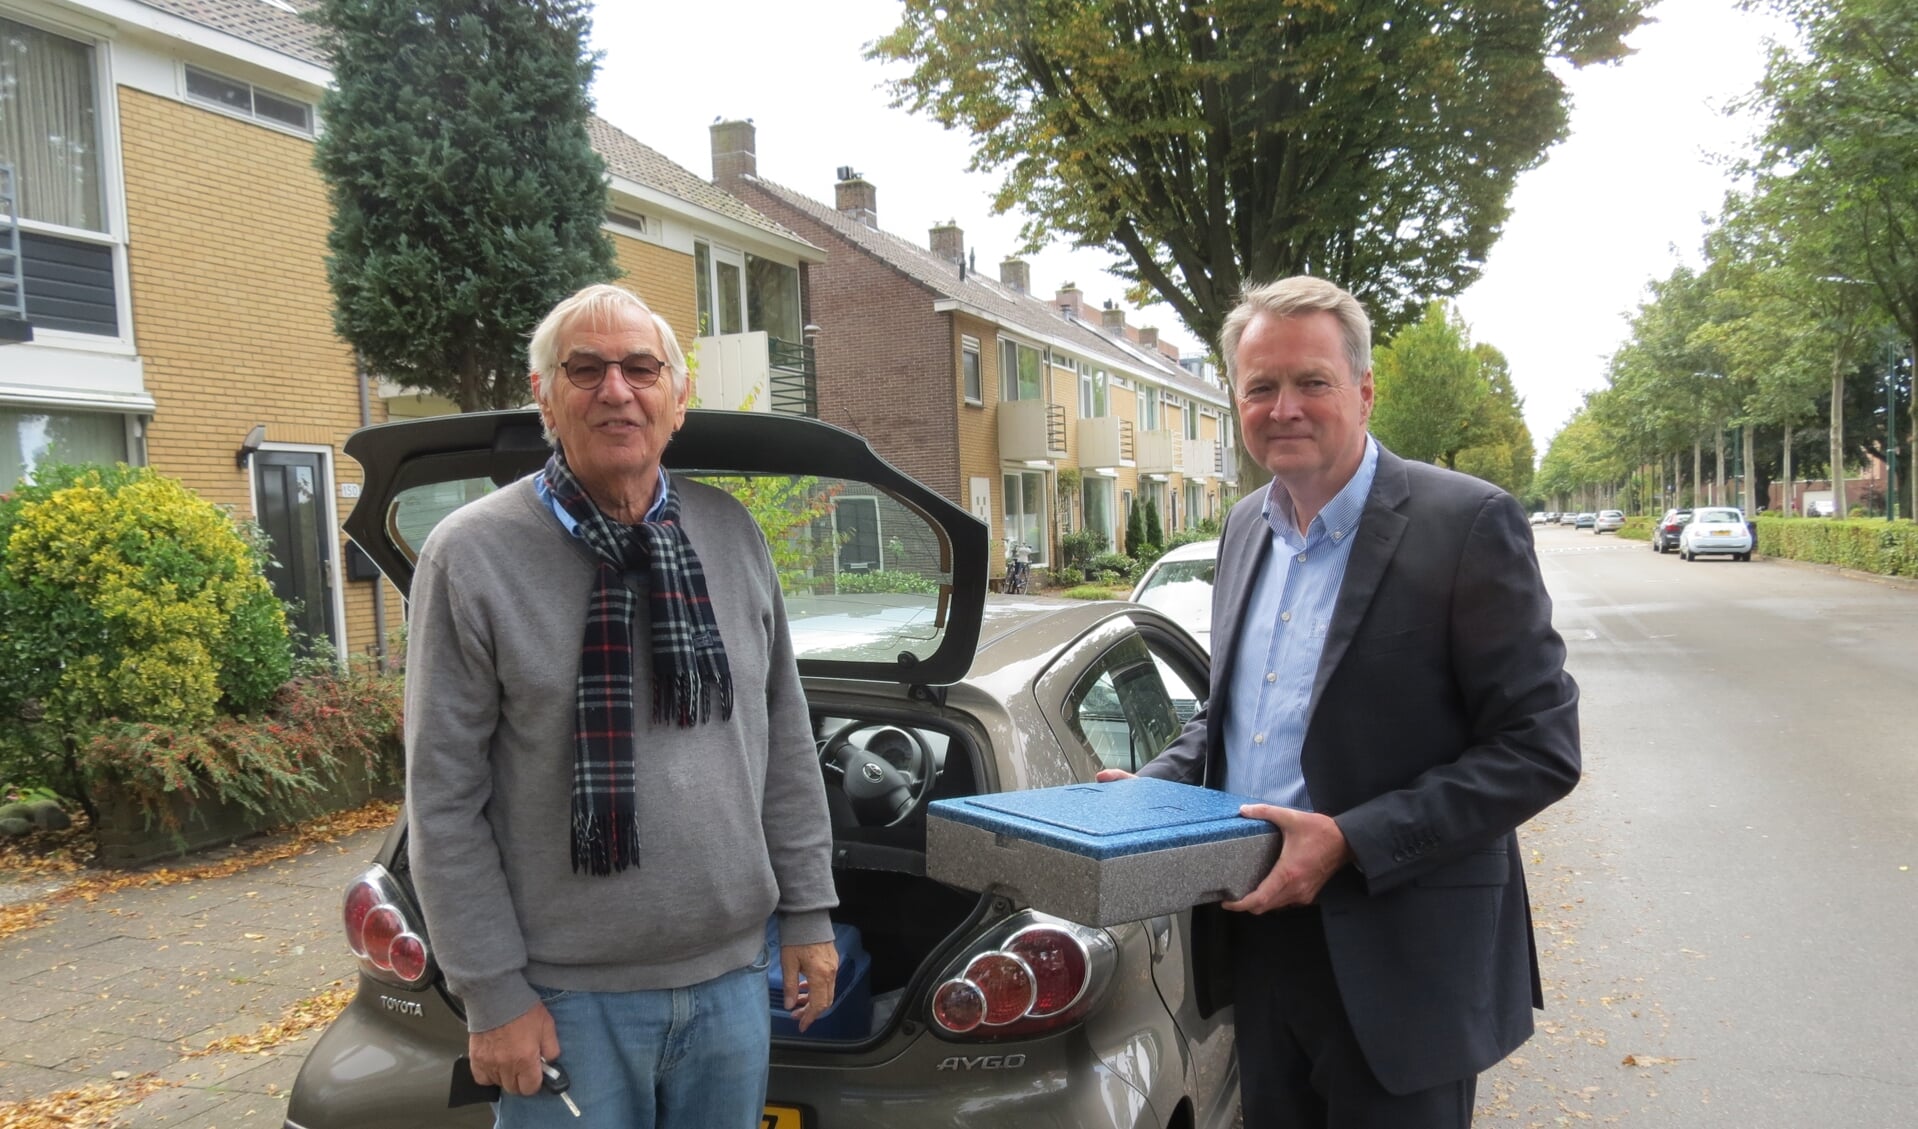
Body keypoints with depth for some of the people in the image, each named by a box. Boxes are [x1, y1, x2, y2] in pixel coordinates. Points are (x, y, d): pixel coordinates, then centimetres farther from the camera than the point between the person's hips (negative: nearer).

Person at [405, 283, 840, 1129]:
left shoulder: (732, 535, 2)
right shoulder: (472, 556, -10)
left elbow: (786, 745, 7)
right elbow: (444, 799, -8)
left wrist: (808, 911, 7)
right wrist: (492, 994, -8)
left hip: (734, 974, 4)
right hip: (568, 996, -3)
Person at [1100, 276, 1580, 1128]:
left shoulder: (1466, 523, -13)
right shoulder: (1245, 526, 8)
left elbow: (1541, 749, -15)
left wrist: (1350, 842, -22)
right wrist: (1151, 787, 1)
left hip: (1396, 967, -6)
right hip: (1258, 940, 6)